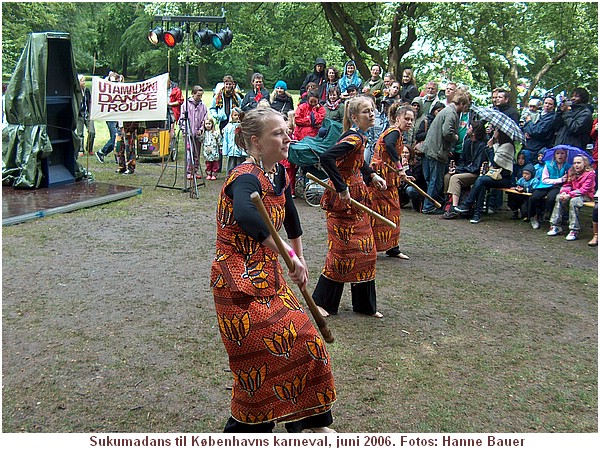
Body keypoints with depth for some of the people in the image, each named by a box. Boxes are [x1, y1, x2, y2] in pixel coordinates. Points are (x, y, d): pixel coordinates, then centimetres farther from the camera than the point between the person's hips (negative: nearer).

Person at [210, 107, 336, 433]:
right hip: (239, 282, -9)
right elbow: (246, 216, -46)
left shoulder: (278, 173, 5)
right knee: (262, 359, -5)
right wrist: (289, 256, -45)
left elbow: (289, 214, 22)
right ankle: (246, 429, 17)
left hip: (268, 277, 9)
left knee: (301, 342, 12)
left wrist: (301, 257, 29)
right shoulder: (246, 178, -23)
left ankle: (308, 421, 31)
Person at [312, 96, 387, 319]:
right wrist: (342, 188, -30)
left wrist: (372, 175, 12)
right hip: (343, 202, -10)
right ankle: (321, 301, 15)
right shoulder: (354, 137, -20)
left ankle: (365, 304, 25)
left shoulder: (359, 136, 10)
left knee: (365, 250, 13)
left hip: (355, 201, 10)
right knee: (342, 251, -2)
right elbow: (326, 157, -34)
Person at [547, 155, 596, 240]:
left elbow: (584, 190, -19)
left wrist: (570, 195, -27)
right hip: (573, 194, 6)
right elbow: (567, 185, 9)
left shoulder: (590, 173, -11)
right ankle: (556, 226, -19)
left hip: (585, 196, -6)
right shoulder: (572, 173, 11)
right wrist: (564, 192, -15)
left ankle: (574, 231, -32)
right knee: (559, 197, -20)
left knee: (573, 201, -36)